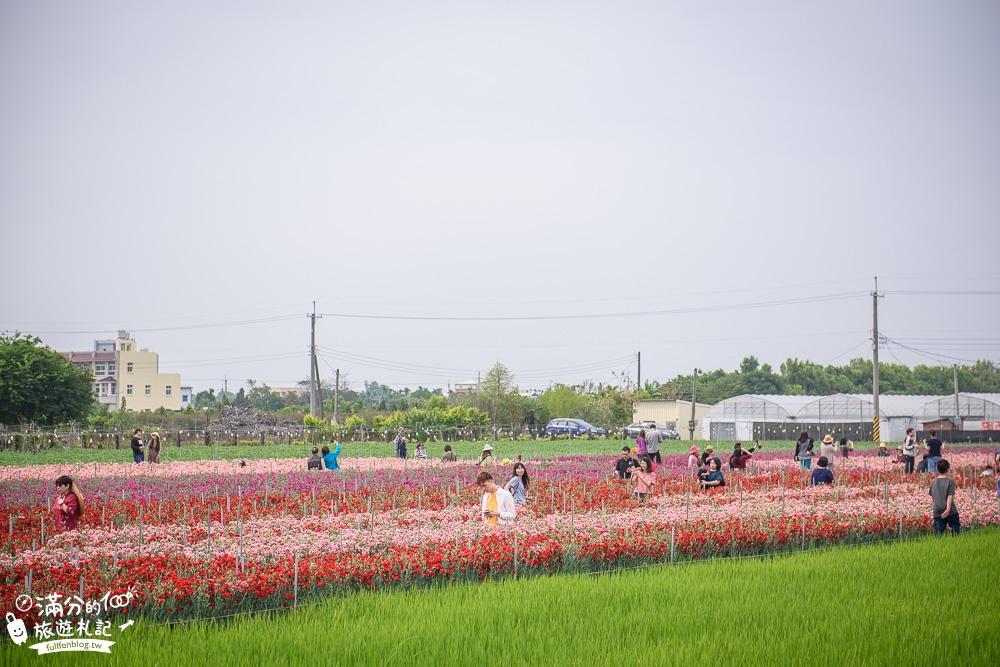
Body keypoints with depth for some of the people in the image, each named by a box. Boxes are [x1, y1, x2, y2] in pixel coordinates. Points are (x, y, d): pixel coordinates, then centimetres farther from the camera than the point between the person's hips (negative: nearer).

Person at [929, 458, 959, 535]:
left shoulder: (933, 481, 5)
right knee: (956, 530, 13)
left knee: (938, 533, 0)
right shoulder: (950, 481, -7)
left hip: (937, 512, 3)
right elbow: (950, 496, -15)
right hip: (951, 511, -3)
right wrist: (948, 509, -21)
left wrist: (932, 508, 25)